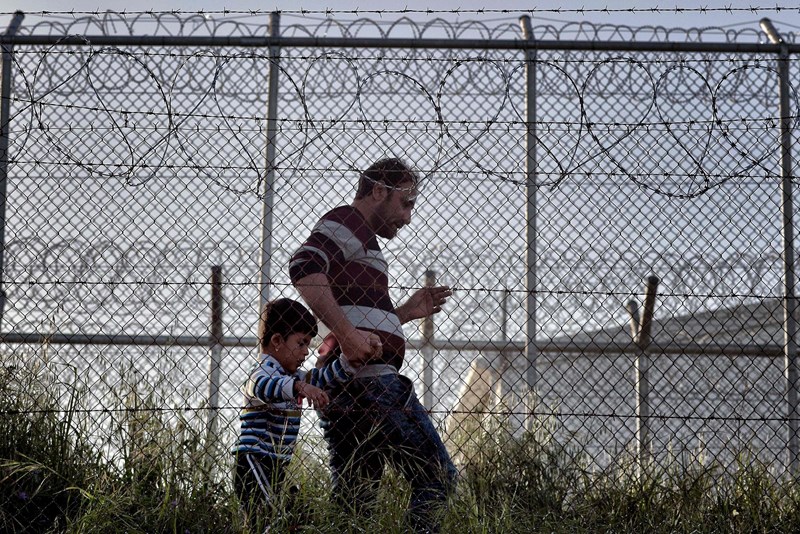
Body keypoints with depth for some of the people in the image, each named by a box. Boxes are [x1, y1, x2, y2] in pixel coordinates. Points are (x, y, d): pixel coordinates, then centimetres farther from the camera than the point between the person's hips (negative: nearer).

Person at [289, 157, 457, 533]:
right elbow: (303, 267, -20)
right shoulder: (347, 220, 1)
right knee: (436, 477, -7)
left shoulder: (357, 235, 31)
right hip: (368, 377, -10)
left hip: (338, 387, 10)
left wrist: (405, 312, 24)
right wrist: (347, 334, -24)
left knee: (354, 502, 7)